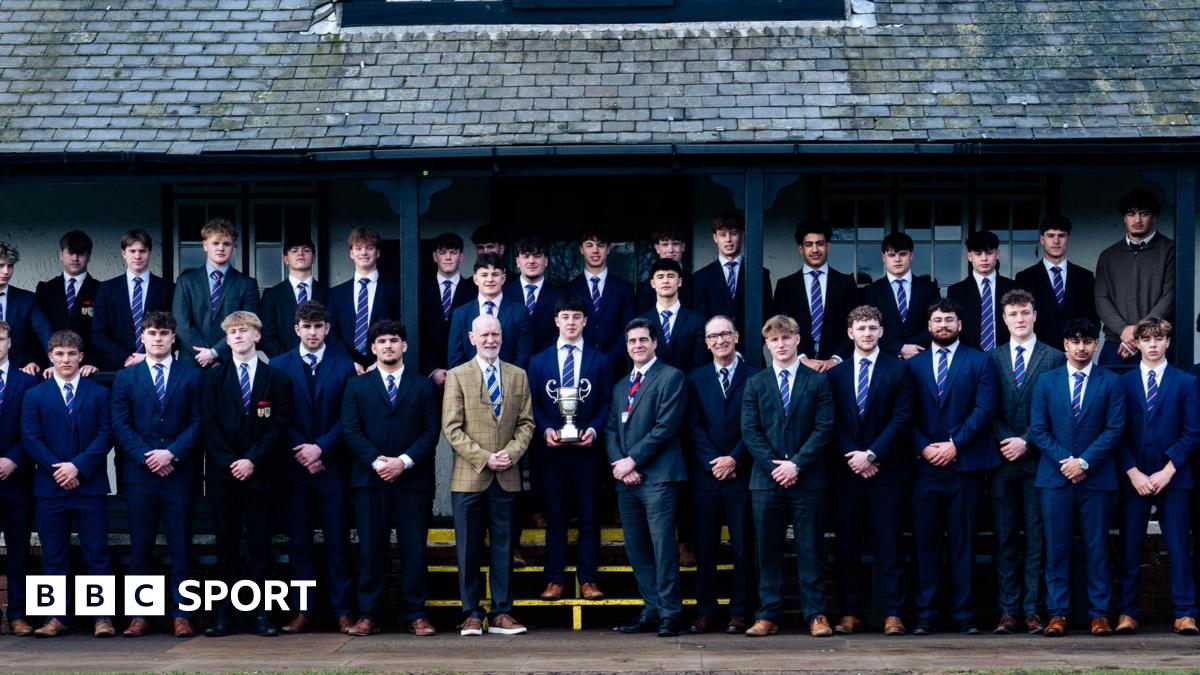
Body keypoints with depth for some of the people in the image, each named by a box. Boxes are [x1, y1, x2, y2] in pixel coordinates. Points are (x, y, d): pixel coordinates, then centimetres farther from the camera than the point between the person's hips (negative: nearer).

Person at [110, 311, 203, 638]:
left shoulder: (192, 375, 8)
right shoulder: (125, 377, 11)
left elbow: (198, 421, 1)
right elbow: (120, 424, 4)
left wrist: (171, 453, -11)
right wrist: (147, 456, -9)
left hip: (180, 473, -1)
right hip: (139, 475, 1)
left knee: (181, 547, 0)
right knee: (140, 548, 3)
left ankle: (181, 616, 3)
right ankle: (139, 615, 7)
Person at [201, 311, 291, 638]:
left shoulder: (276, 378, 7)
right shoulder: (214, 377, 9)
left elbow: (279, 426, 0)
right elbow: (210, 425, 3)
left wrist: (253, 460, -10)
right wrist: (231, 462, -8)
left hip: (262, 473, -1)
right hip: (223, 475, 1)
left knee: (260, 546, 0)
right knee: (226, 545, 1)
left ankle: (260, 614, 3)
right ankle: (226, 614, 4)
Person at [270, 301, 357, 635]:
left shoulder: (344, 367, 6)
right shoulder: (279, 366, 8)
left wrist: (321, 448, -11)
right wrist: (302, 452, -8)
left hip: (332, 465, -1)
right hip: (294, 466, 1)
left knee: (337, 542, 0)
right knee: (299, 542, 3)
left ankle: (342, 611, 3)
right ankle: (302, 611, 7)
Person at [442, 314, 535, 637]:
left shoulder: (518, 376, 12)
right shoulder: (457, 376, 3)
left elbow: (526, 423, 10)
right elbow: (451, 427, -4)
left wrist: (511, 453, -8)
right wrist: (484, 458, -12)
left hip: (507, 477, 2)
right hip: (469, 477, -2)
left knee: (503, 547, 4)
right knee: (469, 549, 0)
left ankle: (501, 613, 9)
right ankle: (472, 614, 7)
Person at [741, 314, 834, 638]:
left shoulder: (817, 382, 6)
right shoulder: (755, 383, 11)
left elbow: (824, 429, -2)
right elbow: (750, 431, 4)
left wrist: (796, 464, -11)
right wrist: (774, 466, -8)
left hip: (808, 479, -2)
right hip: (766, 479, 2)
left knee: (810, 549, 0)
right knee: (768, 550, 3)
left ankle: (815, 615, 4)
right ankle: (768, 615, 8)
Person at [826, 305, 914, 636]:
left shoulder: (898, 370, 4)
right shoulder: (835, 374, 10)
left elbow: (901, 418, -4)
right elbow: (833, 423, 5)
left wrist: (871, 455, -11)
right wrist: (853, 458, -8)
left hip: (887, 470, -2)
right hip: (847, 472, 2)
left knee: (890, 545, -2)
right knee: (847, 546, 4)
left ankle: (893, 614, 1)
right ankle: (851, 614, 9)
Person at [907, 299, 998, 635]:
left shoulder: (979, 362, 8)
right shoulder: (914, 364, 13)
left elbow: (984, 409, -3)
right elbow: (907, 415, 8)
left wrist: (954, 444, -11)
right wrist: (923, 447, -8)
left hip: (964, 465, -1)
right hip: (925, 466, 1)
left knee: (963, 542, 1)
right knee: (926, 541, 0)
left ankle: (964, 615, 4)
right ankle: (925, 614, 4)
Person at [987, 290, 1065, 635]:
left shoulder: (1054, 358, 4)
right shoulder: (991, 359, 11)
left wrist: (1026, 442, -10)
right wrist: (1006, 442, -8)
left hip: (1038, 460, -2)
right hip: (1002, 461, 2)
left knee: (1036, 538, 0)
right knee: (1005, 538, 3)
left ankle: (1032, 610, 3)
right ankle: (1008, 610, 5)